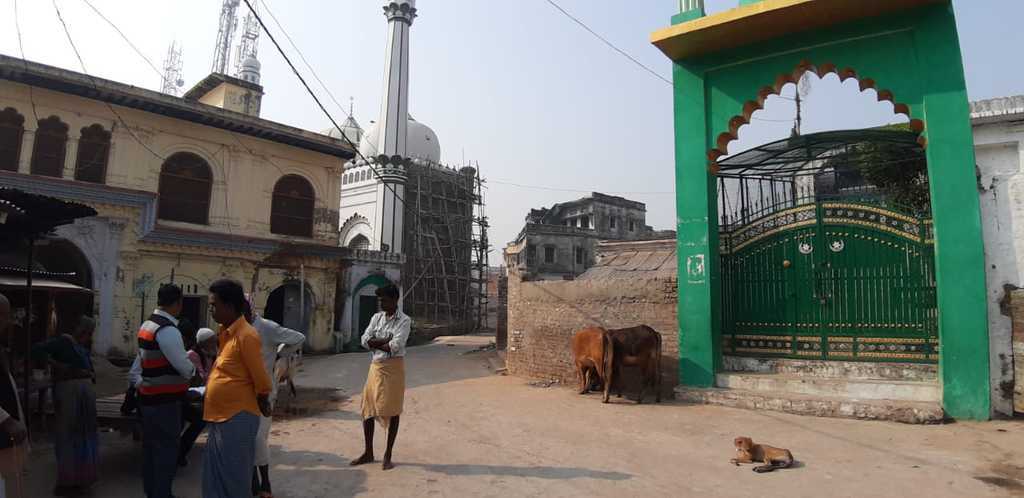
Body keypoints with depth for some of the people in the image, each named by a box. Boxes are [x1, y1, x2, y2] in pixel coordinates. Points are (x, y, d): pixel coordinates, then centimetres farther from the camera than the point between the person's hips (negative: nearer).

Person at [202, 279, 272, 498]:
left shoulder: (245, 335, -20)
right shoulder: (226, 333, 9)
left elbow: (260, 378, -17)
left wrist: (262, 405, -5)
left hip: (237, 417, -9)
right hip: (220, 417, 9)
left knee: (235, 478, 4)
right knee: (215, 475, 18)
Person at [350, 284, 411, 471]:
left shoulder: (404, 320, -9)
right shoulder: (376, 317, 8)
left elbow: (396, 346, -19)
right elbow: (365, 340, -2)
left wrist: (376, 343, -6)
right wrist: (386, 341, -14)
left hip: (393, 367, -5)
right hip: (376, 366, 6)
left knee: (392, 411, 3)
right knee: (368, 409, 9)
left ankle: (388, 455, 16)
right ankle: (368, 453, 25)